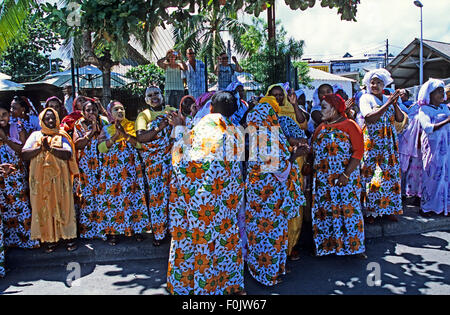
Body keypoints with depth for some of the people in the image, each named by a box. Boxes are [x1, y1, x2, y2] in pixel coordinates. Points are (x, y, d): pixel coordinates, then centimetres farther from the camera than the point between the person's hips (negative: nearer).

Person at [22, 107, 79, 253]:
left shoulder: (62, 136, 8)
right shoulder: (35, 135, 13)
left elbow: (68, 154, -8)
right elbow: (24, 154, 1)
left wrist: (50, 148, -18)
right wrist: (40, 148, -13)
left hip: (59, 178, -1)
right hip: (40, 179, 2)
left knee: (62, 206, -1)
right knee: (44, 207, 1)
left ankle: (70, 237, 6)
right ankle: (50, 238, 10)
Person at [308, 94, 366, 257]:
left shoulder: (349, 126, -3)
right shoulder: (321, 127, 15)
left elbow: (358, 151, -10)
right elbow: (313, 150, 12)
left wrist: (346, 174, -18)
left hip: (345, 179, -5)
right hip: (322, 180, 5)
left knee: (347, 210, -2)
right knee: (323, 211, 6)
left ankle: (354, 246, 11)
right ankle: (326, 244, 17)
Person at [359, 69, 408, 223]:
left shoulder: (388, 99, 14)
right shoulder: (365, 98, -1)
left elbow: (400, 119, 8)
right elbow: (369, 118, -18)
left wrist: (395, 104, -7)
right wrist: (388, 104, -18)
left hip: (389, 142, 5)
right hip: (372, 142, -5)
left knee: (390, 174, 4)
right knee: (371, 175, -6)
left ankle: (388, 209, 15)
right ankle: (370, 211, 3)